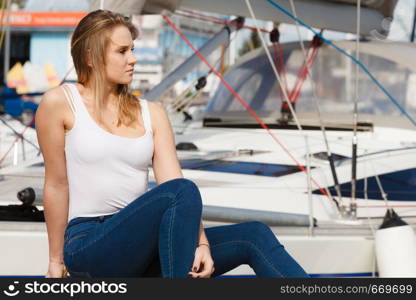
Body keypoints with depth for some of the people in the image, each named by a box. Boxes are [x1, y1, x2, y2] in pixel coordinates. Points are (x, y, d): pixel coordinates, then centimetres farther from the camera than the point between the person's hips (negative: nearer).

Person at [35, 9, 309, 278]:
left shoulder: (152, 114, 11)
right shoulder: (60, 103, -2)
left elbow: (173, 182, 0)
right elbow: (57, 185, 1)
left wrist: (202, 243, -16)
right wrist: (56, 261, 6)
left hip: (140, 248, 5)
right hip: (88, 247, -5)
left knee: (253, 236, -13)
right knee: (183, 191, -32)